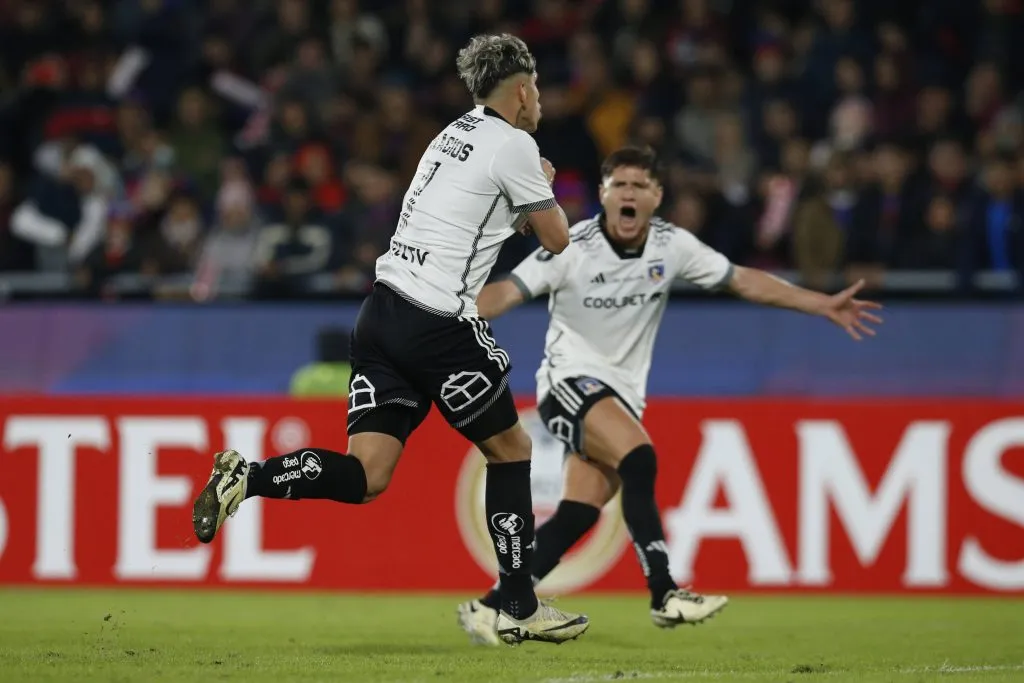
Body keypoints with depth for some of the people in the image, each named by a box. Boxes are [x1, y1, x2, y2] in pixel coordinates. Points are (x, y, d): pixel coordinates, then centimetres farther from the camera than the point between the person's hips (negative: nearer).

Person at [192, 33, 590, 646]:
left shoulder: (456, 134, 20)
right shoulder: (513, 145, -5)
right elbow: (557, 239, 3)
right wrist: (545, 190, 21)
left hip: (383, 313, 7)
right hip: (439, 324, -7)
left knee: (367, 475, 0)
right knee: (510, 448, 10)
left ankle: (244, 478, -18)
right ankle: (519, 607, 13)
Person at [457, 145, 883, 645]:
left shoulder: (672, 245, -1)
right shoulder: (573, 248, -14)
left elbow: (744, 281, 8)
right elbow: (507, 291, -19)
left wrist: (825, 305, 8)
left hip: (622, 393, 5)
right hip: (570, 379, -5)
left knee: (579, 513, -7)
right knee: (638, 458, -29)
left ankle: (490, 609, 0)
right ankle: (664, 595, -28)